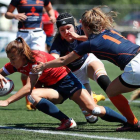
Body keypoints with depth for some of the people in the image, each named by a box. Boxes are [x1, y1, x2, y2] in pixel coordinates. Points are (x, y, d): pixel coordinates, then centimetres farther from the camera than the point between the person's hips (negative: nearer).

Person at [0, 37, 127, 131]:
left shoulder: (38, 59, -29)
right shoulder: (16, 64, -7)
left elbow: (28, 87, -35)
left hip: (68, 81, -6)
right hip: (53, 88, 6)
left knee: (94, 110, -17)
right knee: (33, 96, -26)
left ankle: (130, 121, 4)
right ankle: (66, 122, -17)